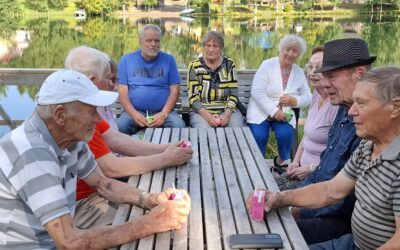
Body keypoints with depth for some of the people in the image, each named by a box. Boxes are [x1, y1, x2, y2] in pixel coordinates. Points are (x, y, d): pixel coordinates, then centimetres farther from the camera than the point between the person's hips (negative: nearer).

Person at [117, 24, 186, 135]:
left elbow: (174, 91, 3)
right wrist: (134, 114, -15)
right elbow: (122, 92, 2)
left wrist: (164, 113, -14)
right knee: (120, 127, -30)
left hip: (163, 111, 1)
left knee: (179, 126, -28)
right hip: (135, 111, 0)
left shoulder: (169, 60, 7)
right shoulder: (126, 60, 6)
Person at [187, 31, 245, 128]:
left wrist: (227, 115, -15)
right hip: (202, 111, -1)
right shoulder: (195, 66, -1)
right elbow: (193, 97, -5)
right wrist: (208, 116, -19)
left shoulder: (229, 64, 4)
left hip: (227, 110, 2)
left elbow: (233, 93, 2)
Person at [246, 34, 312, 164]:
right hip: (261, 111, -3)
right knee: (259, 136, -26)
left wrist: (294, 100, -16)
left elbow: (307, 97, 7)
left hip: (284, 113, 3)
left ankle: (282, 161, 4)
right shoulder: (267, 65, -5)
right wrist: (273, 111, -21)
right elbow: (257, 92, -14)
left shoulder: (299, 72, 8)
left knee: (285, 134, -25)